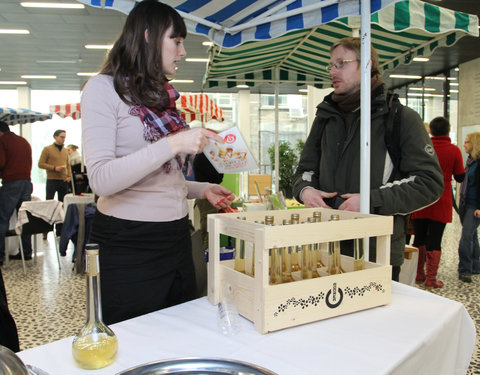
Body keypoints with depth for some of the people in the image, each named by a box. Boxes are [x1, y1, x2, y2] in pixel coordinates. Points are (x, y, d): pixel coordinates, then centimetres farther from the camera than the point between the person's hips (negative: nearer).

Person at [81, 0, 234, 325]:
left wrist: (202, 190, 6)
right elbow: (101, 179, -19)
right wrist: (173, 143, -24)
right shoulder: (105, 88, -7)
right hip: (128, 244, -7)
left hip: (176, 237, 7)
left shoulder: (163, 97, 15)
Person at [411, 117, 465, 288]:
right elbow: (460, 177, 2)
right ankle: (431, 278, 6)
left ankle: (418, 274, 20)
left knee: (419, 239, 12)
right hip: (441, 203, -2)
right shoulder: (454, 150, -6)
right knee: (434, 240, 2)